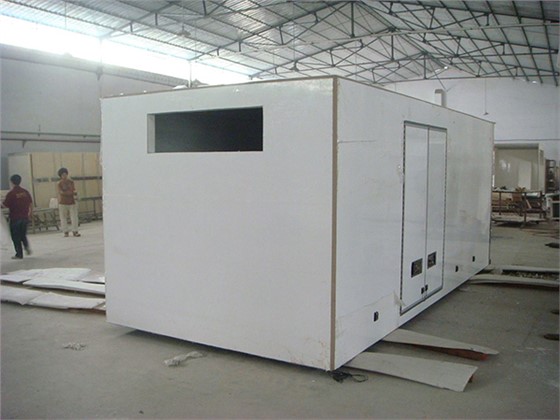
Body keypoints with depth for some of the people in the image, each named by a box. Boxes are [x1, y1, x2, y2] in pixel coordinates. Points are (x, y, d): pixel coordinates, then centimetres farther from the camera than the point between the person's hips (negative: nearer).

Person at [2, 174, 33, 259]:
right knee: (23, 234, 22)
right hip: (25, 217, 5)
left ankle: (19, 254, 7)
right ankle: (27, 246, 1)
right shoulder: (25, 192, 2)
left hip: (15, 218, -5)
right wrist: (30, 213, 21)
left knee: (16, 236, 5)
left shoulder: (11, 193, -14)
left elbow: (5, 205, -12)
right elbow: (31, 203, 9)